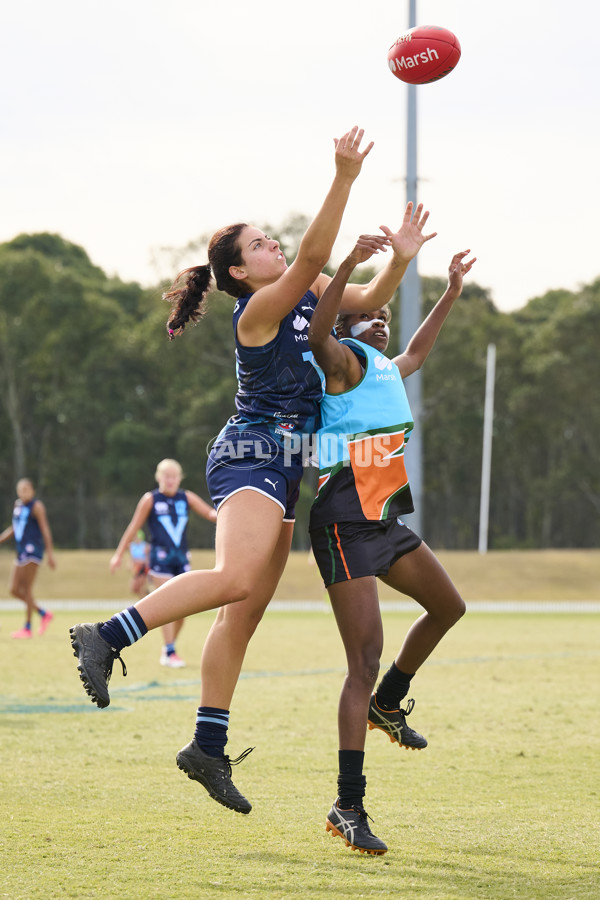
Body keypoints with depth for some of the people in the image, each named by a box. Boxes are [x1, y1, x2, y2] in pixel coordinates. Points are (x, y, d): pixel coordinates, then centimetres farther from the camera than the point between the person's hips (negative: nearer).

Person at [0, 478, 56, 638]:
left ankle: (27, 628, -3)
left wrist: (50, 554, -15)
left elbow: (45, 530, -11)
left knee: (26, 589, -8)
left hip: (32, 550, -8)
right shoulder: (18, 504, 16)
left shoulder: (36, 506, -7)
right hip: (22, 551, 8)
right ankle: (43, 614, 17)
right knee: (13, 589, 5)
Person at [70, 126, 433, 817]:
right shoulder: (260, 308, -12)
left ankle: (208, 747, 8)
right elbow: (313, 255, -25)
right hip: (255, 451, -9)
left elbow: (370, 299, 21)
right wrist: (344, 177, -32)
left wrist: (400, 259, 1)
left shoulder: (307, 291, 13)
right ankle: (107, 637, -29)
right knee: (235, 579, -30)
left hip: (278, 466, 9)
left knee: (243, 613, 7)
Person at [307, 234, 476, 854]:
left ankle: (387, 703, 41)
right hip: (345, 524, -9)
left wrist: (452, 292, 43)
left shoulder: (385, 370, 19)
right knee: (365, 660, -13)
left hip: (385, 521, 9)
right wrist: (349, 264, -40)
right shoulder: (345, 361, -7)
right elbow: (317, 335, -31)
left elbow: (417, 353, 42)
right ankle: (348, 808, -13)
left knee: (447, 607, 23)